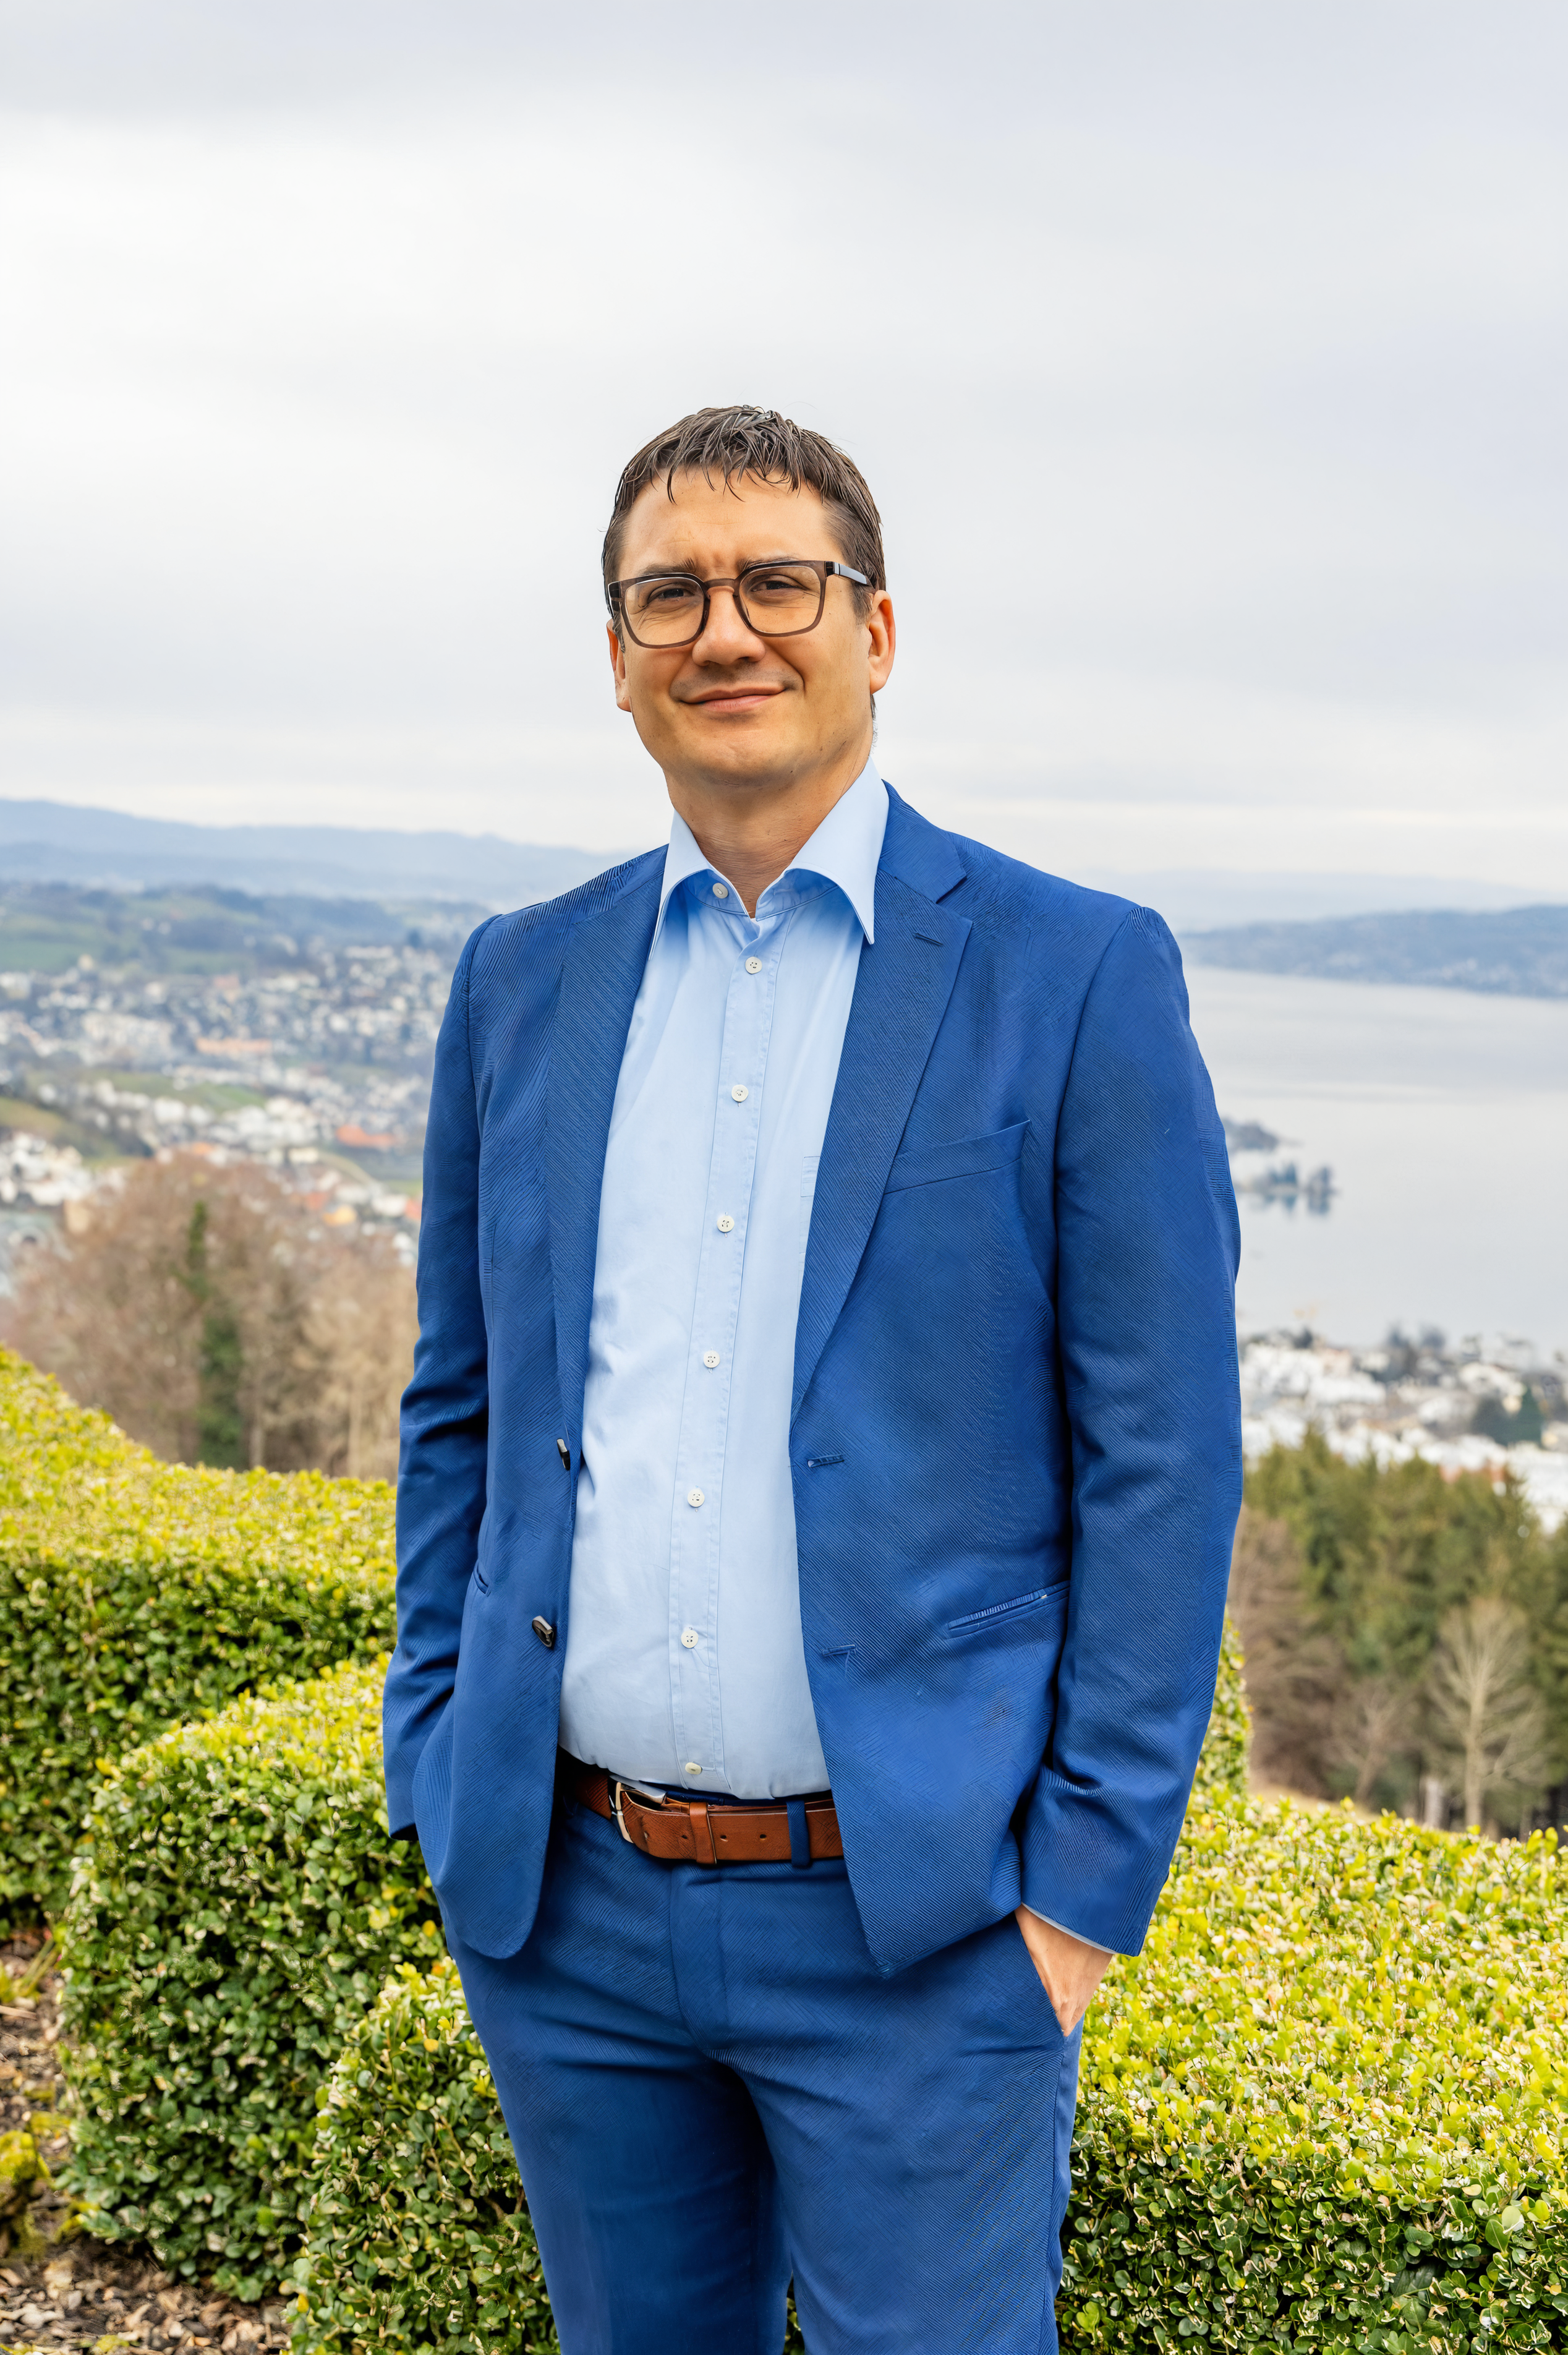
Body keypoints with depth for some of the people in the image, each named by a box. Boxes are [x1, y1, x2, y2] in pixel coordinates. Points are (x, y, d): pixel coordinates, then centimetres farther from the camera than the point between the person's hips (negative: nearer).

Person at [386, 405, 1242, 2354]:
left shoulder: (1077, 978, -6)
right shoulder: (519, 985, 6)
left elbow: (1162, 1459, -7)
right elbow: (459, 1416, 12)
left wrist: (1086, 1888, -9)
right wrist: (441, 1795, 8)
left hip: (916, 1919, -4)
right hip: (564, 1910, 4)